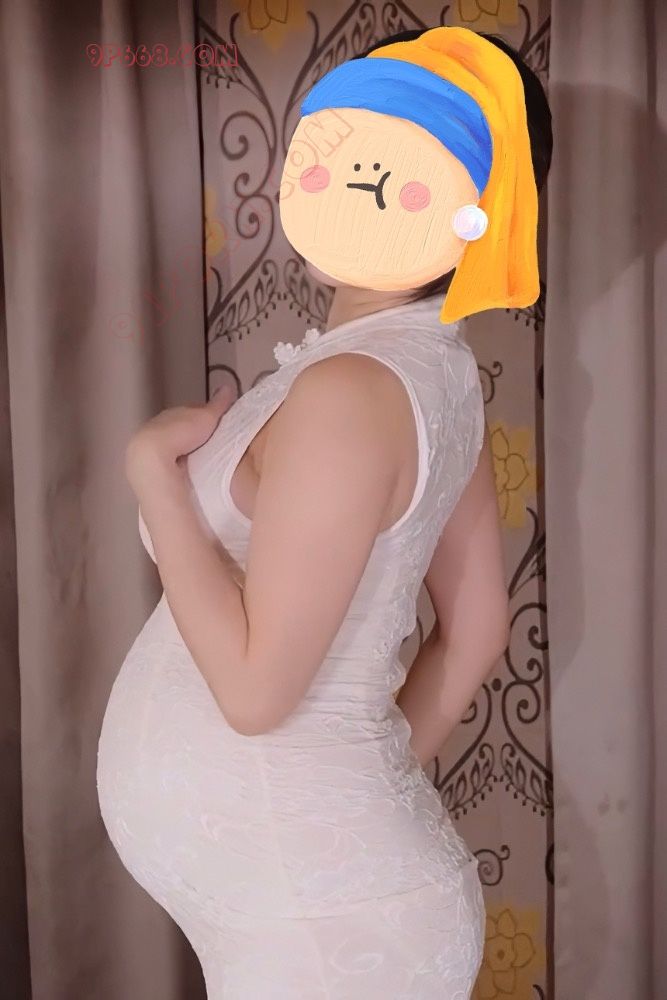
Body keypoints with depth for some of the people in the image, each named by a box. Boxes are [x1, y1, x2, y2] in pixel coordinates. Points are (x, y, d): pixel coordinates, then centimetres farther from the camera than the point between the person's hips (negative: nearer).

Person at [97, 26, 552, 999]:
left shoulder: (350, 390, -25)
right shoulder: (436, 367, 2)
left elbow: (256, 689, -25)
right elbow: (477, 628, 8)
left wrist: (154, 468, -17)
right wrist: (384, 770, 14)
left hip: (317, 916, -8)